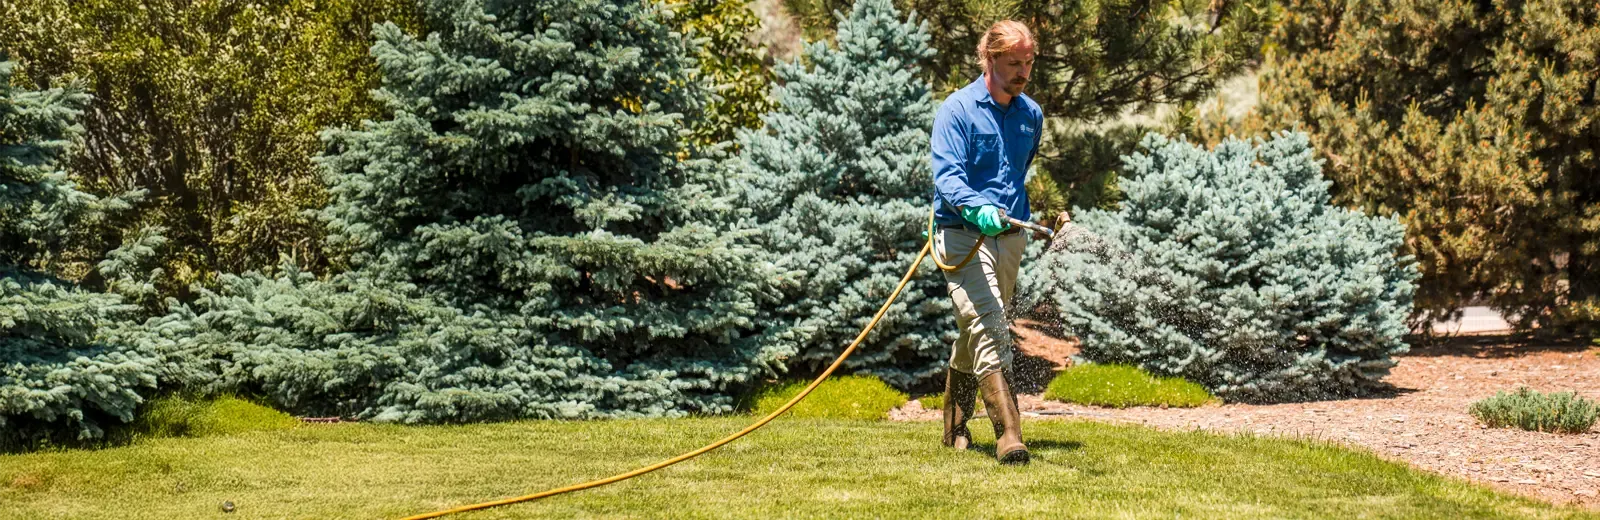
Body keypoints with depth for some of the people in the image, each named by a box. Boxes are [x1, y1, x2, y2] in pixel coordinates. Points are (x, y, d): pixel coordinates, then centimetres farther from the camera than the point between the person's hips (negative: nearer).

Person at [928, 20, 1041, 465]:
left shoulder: (1031, 115, 11)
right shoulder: (957, 110, -10)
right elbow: (947, 175, -21)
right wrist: (977, 208, -38)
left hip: (1010, 240, 7)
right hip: (963, 235, -6)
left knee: (975, 335, 18)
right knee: (989, 330, -20)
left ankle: (955, 427, 34)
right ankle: (1008, 436, -27)